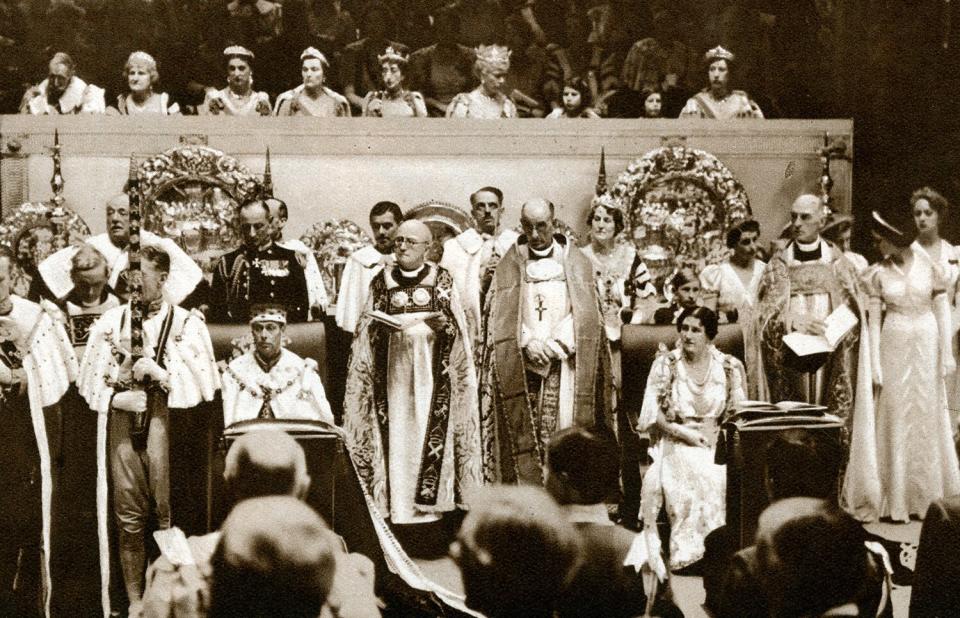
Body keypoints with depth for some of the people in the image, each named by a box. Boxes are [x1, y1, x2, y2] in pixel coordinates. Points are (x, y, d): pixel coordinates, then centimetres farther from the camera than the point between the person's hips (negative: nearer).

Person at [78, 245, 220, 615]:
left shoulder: (186, 323, 2)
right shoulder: (111, 320, 9)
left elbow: (203, 380, -2)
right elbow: (91, 377, 10)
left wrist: (160, 373, -12)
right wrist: (118, 397, -6)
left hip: (168, 421, -2)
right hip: (122, 419, 2)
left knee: (168, 511, -4)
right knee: (128, 514, 3)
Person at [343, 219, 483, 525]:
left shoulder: (441, 279, 6)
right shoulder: (382, 280, 9)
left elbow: (457, 326, 5)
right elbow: (367, 327, 10)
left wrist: (444, 324, -15)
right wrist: (381, 326, -10)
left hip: (431, 367, -1)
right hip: (392, 366, 1)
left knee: (430, 429, -7)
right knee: (395, 431, -3)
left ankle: (429, 501, -2)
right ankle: (397, 507, -1)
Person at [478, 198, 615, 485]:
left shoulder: (577, 263, 8)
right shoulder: (509, 265, 10)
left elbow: (583, 314, 0)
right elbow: (503, 316, 2)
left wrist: (556, 345, -11)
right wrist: (528, 343, -13)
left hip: (565, 362, 0)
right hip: (521, 367, 1)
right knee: (523, 437, -5)